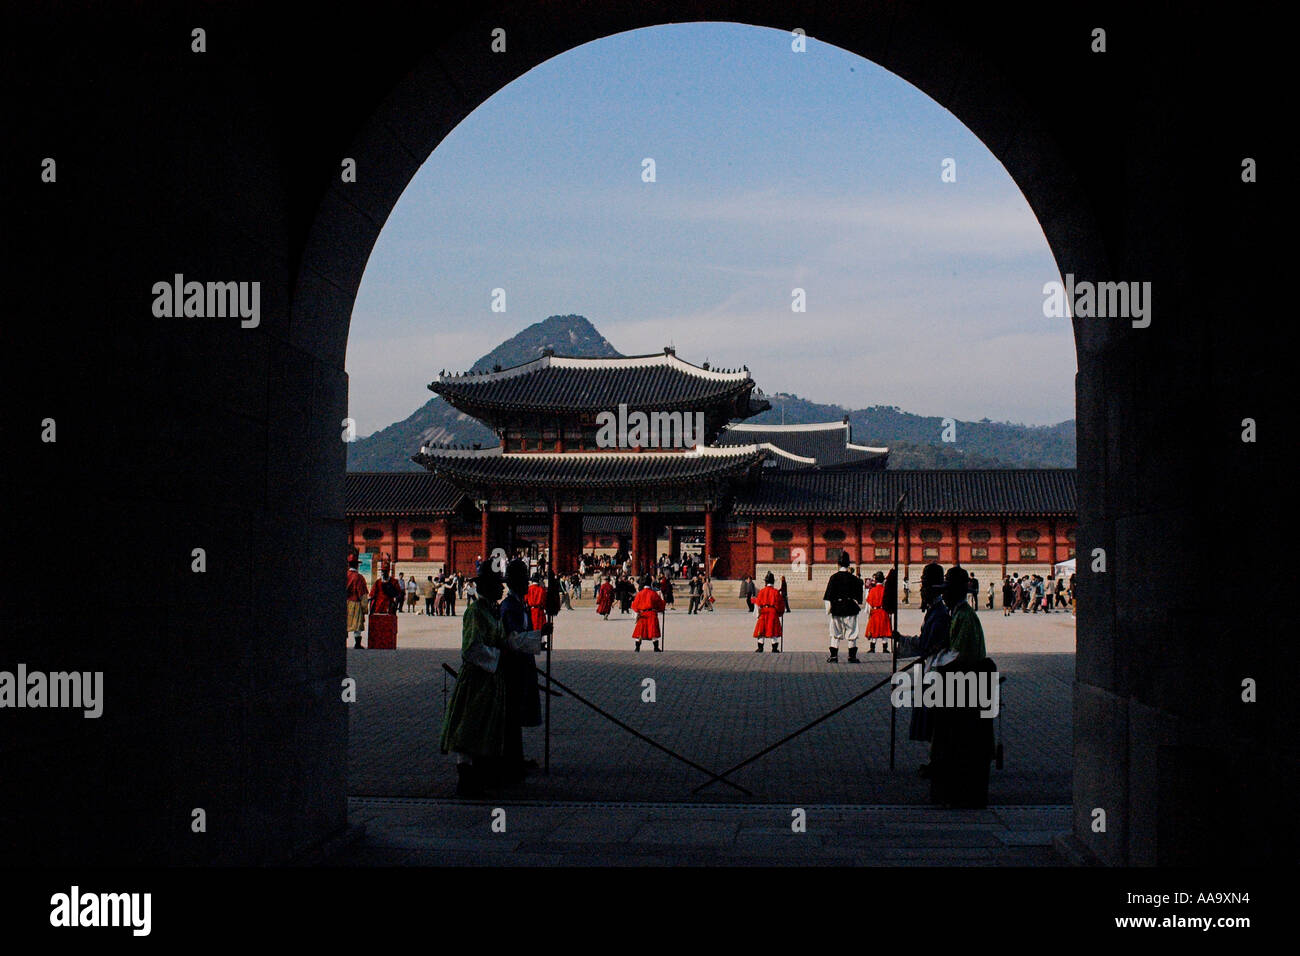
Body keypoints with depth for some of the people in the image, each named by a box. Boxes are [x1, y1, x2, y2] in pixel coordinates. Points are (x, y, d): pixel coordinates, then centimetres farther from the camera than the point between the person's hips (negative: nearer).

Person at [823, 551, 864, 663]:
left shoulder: (833, 578, -4)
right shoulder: (854, 578, -4)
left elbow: (828, 595, -3)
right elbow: (858, 594, 3)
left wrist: (828, 608, 4)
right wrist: (858, 605, 15)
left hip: (836, 609, 1)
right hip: (850, 609, -1)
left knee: (835, 634, 8)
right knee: (852, 633, 6)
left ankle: (833, 656, 4)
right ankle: (852, 656, 6)